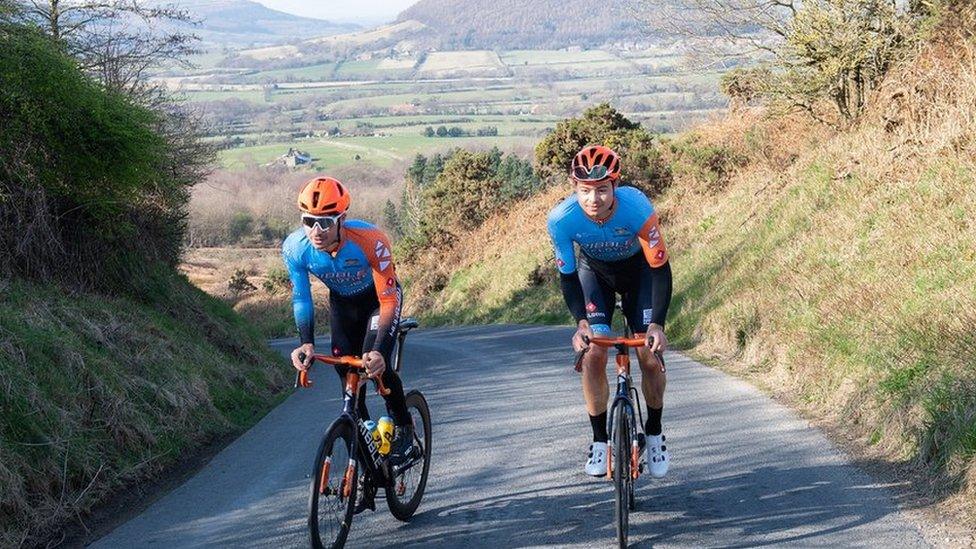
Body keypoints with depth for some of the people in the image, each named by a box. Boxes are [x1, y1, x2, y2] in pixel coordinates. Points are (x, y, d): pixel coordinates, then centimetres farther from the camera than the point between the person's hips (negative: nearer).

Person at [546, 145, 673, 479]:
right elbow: (568, 275, -19)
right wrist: (581, 321, -34)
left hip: (638, 268, -1)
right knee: (593, 355, -15)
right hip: (593, 270, 1)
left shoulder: (637, 208, -38)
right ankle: (599, 439, 2)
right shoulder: (561, 219, -33)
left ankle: (654, 432, 14)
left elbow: (660, 269, -30)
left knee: (650, 357, -10)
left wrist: (656, 324, -39)